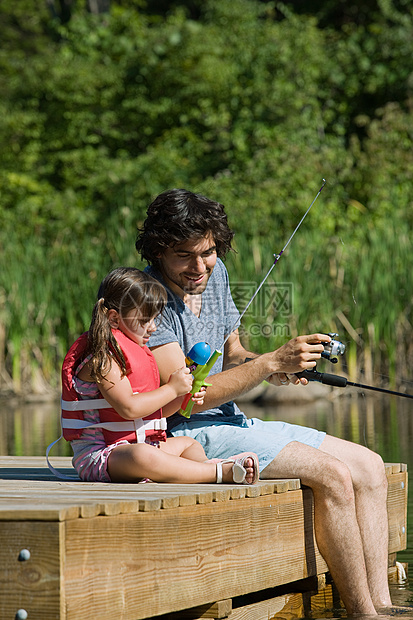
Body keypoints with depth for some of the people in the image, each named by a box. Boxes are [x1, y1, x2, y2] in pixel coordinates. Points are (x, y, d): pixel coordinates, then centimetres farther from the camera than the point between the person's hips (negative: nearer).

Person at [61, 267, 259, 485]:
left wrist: (182, 397, 3)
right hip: (98, 454, -11)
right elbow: (129, 408, -26)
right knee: (142, 456, -40)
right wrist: (172, 389, -16)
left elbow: (151, 411, 20)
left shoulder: (135, 352, 18)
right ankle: (221, 473, -42)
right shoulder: (102, 358, -15)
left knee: (189, 444, 20)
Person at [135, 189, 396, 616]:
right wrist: (271, 363, -26)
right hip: (186, 435, -9)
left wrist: (266, 365, -6)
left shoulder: (215, 274, 7)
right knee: (332, 476, -22)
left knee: (368, 468, -1)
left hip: (231, 421, 9)